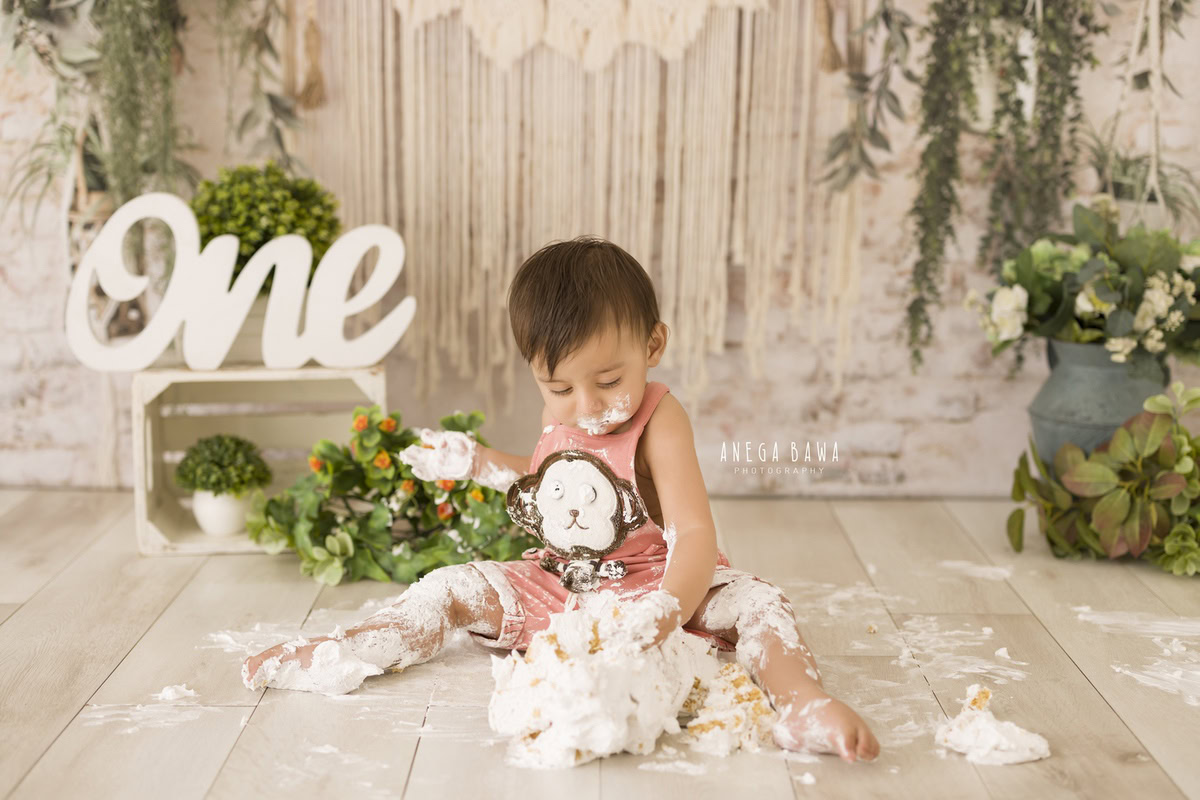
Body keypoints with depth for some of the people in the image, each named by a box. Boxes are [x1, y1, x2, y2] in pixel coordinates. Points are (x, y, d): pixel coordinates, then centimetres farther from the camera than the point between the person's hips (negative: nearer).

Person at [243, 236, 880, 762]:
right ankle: (339, 656, 1)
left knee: (750, 599, -31)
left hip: (649, 584, -5)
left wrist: (667, 612, -51)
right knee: (451, 588, -5)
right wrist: (476, 462, 8)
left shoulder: (659, 423, -22)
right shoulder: (559, 415, -2)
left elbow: (695, 534, -33)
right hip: (557, 587, 6)